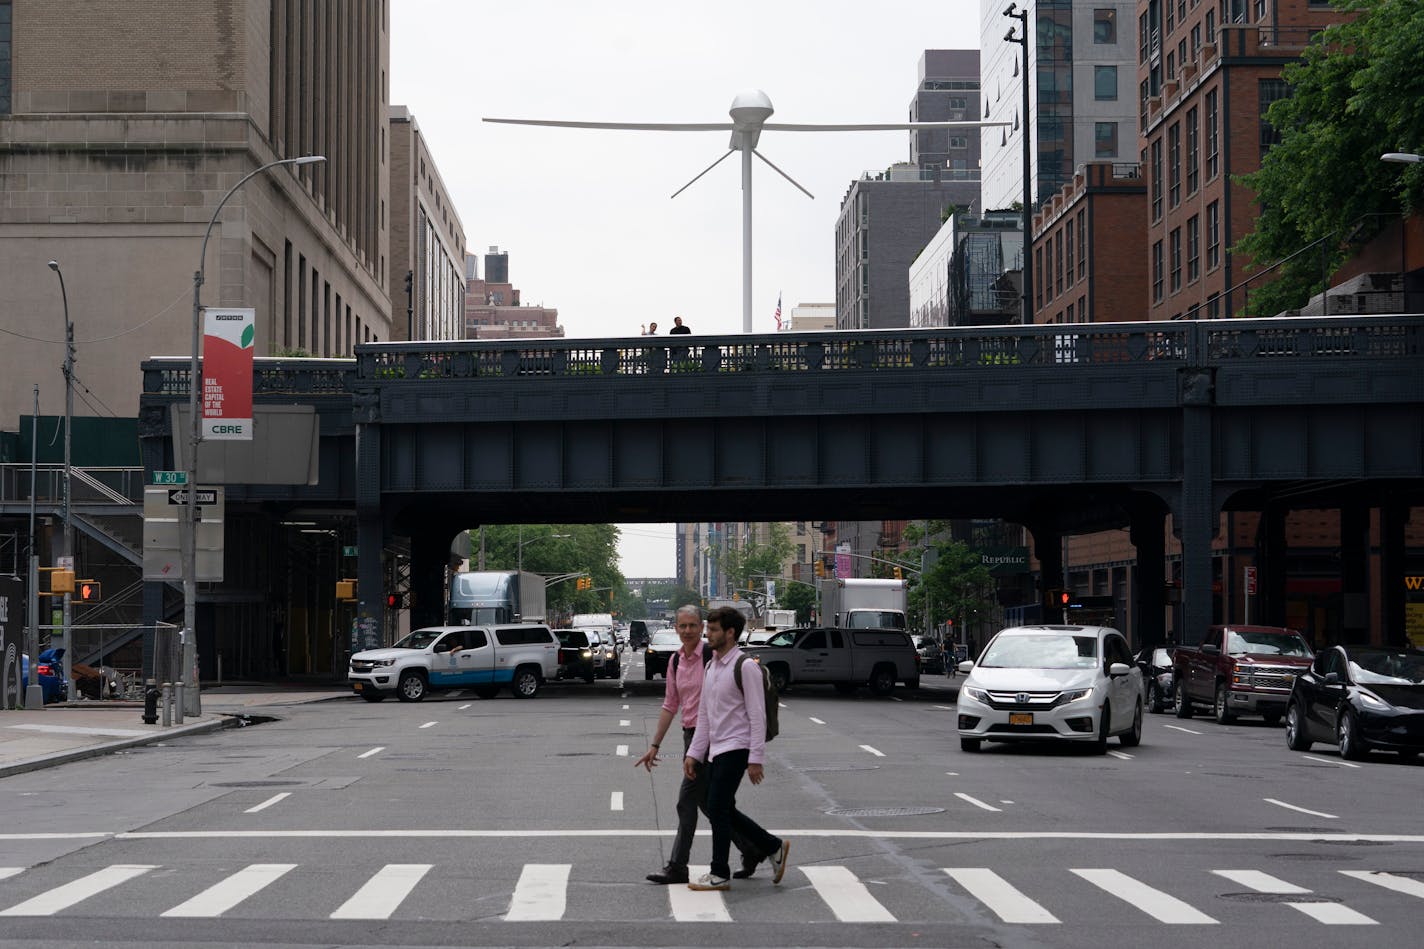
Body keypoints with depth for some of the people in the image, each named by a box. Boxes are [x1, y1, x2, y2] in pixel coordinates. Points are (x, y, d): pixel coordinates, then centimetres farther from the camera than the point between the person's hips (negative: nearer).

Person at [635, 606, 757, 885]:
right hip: (690, 735, 8)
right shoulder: (675, 662, 12)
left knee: (687, 801, -7)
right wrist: (655, 746, 18)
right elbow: (670, 705, 19)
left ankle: (677, 867, -1)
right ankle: (751, 849, 24)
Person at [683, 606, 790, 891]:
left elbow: (757, 716, -15)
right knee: (724, 811, 12)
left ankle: (719, 874, 4)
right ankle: (773, 848, 25)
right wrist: (694, 754, 12)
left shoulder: (745, 667, -13)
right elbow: (704, 716, 17)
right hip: (715, 750, 9)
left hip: (735, 750, -9)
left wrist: (756, 759, -18)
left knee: (717, 810, -7)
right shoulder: (711, 667, 13)